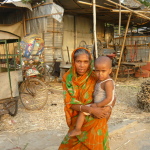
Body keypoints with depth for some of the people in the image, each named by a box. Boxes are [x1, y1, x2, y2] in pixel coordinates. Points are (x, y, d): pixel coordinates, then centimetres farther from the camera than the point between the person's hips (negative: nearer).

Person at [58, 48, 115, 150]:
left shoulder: (95, 77, -13)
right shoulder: (68, 78, -9)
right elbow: (70, 102, -15)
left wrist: (109, 108, -25)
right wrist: (90, 109, -28)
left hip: (94, 122, -2)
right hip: (77, 123, 2)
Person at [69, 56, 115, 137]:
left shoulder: (108, 83, -27)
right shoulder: (100, 80, 1)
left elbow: (109, 98, -29)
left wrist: (97, 105, -24)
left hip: (102, 107, -10)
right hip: (98, 105, 10)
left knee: (82, 111, -7)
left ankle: (77, 130, 4)